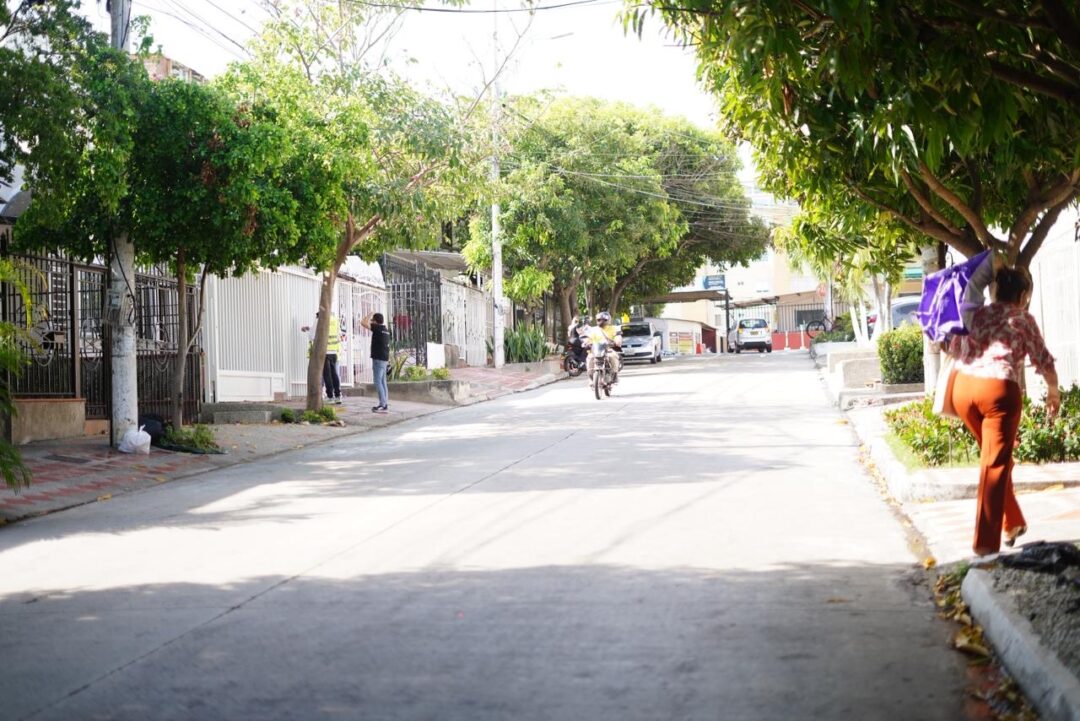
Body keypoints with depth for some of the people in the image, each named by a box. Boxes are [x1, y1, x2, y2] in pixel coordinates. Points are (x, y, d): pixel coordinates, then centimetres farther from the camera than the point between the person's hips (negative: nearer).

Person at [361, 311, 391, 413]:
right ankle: (385, 404, 11)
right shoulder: (385, 330, 14)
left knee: (378, 382, -8)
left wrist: (369, 315, -2)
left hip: (378, 359, -9)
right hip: (384, 358, 9)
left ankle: (383, 405, -12)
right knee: (382, 382, 11)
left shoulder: (378, 328, -12)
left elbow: (363, 323, -17)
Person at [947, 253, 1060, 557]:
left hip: (963, 387, 5)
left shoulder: (975, 314, 17)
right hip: (999, 389, -5)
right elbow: (1043, 361, 11)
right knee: (995, 465, -1)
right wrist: (1054, 392, 28)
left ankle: (1012, 523, 33)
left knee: (995, 457, 23)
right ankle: (985, 542, -5)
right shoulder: (1023, 320, 8)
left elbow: (953, 350, 23)